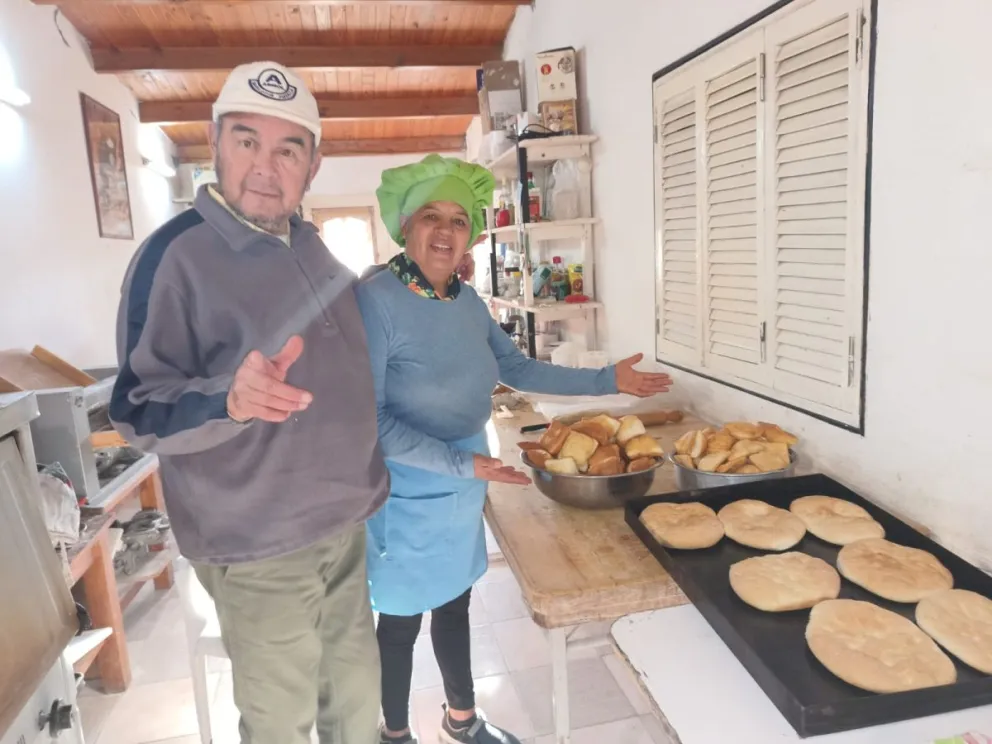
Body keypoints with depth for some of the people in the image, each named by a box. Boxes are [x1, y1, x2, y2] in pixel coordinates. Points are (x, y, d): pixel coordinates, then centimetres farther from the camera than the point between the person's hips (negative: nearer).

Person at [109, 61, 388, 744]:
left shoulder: (309, 244, 5)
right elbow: (140, 411, -18)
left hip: (345, 522, 7)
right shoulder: (175, 254, -18)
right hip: (260, 546, -6)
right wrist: (229, 400, -36)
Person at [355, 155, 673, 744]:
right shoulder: (375, 301, -23)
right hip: (406, 496, -7)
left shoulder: (467, 300, -1)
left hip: (463, 491, 7)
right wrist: (461, 463, -27)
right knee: (402, 621, 13)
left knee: (455, 603, 23)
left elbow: (517, 368, 8)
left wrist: (607, 381, 4)